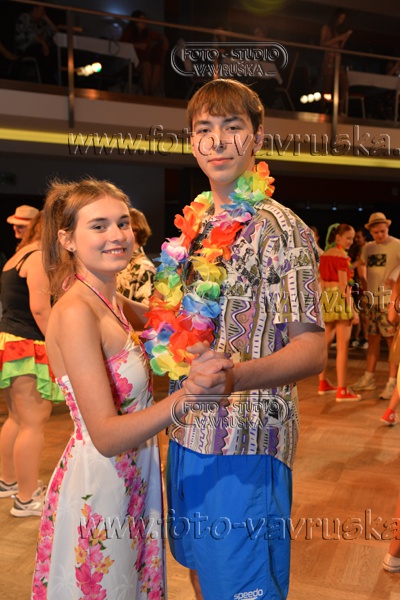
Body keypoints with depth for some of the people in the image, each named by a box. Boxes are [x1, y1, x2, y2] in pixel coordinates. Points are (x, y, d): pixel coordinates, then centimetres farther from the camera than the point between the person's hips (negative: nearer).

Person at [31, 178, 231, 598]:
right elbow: (105, 435, -27)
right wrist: (185, 396, -39)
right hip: (96, 484, -8)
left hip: (133, 480, 8)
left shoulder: (112, 304, 3)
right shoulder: (75, 312, -22)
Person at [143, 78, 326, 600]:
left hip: (247, 443, -7)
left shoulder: (280, 230, -13)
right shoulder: (194, 226, 9)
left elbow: (312, 350, -20)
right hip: (188, 433, 7)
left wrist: (233, 375, -36)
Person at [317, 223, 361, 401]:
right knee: (342, 347, -6)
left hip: (325, 298, 8)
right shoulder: (342, 256, -10)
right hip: (340, 299, -8)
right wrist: (351, 309, -14)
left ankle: (323, 383, 26)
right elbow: (343, 284, -15)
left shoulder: (324, 255, 12)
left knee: (325, 343, 17)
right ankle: (342, 391, -5)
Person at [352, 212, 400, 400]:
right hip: (371, 299, 6)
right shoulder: (368, 247, 12)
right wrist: (364, 283, 16)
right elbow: (362, 264, 29)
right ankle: (368, 378, 22)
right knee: (372, 338, 12)